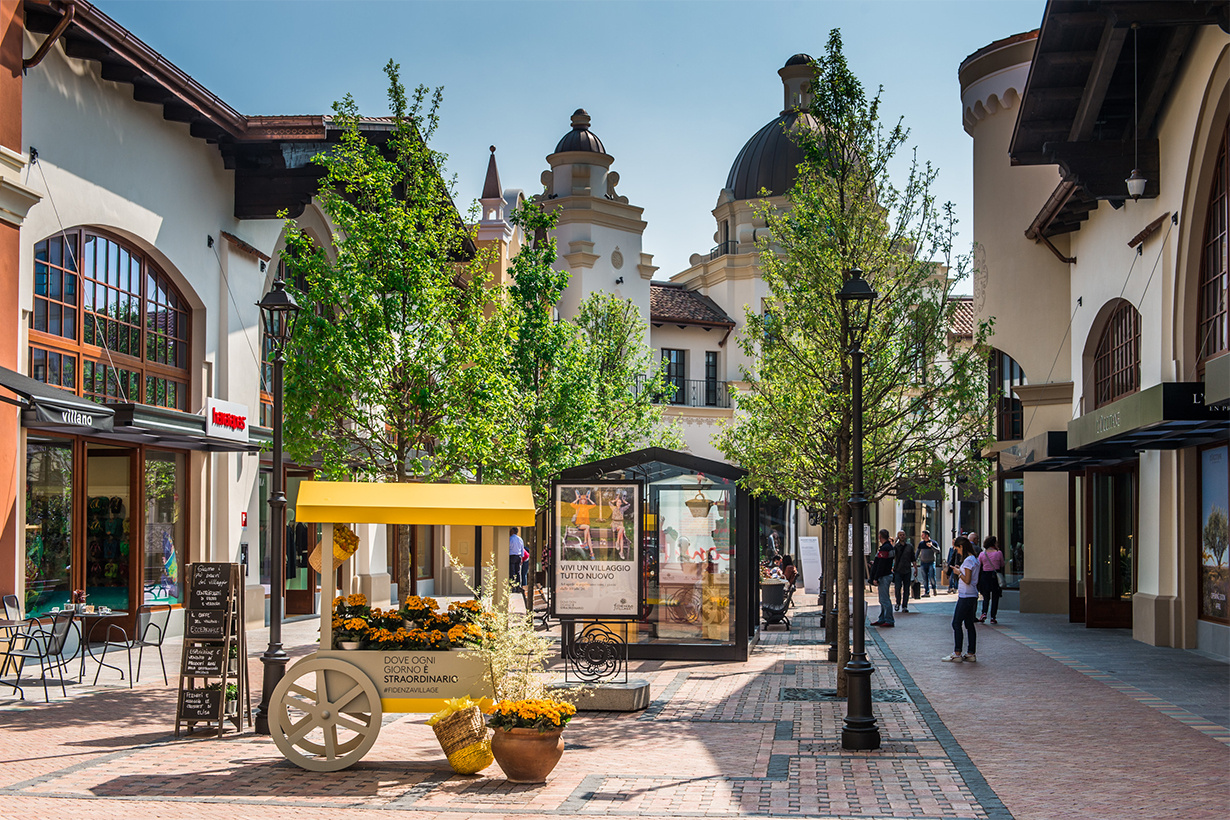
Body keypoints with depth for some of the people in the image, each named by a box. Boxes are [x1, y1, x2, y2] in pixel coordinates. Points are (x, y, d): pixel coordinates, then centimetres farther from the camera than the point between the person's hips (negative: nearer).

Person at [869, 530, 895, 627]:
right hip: (888, 575, 11)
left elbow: (881, 565, -22)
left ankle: (890, 621, -5)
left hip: (884, 577, -11)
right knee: (883, 599, 16)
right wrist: (875, 563, 35)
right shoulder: (890, 547, 13)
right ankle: (882, 619, 23)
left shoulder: (884, 548, -19)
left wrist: (875, 578, -20)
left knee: (885, 599, -7)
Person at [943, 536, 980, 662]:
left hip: (966, 597, -10)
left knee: (956, 624, -5)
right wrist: (960, 570, 14)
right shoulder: (974, 559, 14)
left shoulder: (968, 560, -15)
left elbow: (967, 580, -20)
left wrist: (959, 573, -6)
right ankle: (972, 654, 10)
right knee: (969, 625, 10)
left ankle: (957, 654, -6)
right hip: (972, 596, 10)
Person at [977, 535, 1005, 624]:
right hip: (995, 576, -2)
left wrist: (977, 579, 12)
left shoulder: (982, 554, 1)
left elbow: (978, 567, 3)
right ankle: (993, 617, 5)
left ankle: (984, 613, -9)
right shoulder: (998, 553, -6)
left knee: (986, 597, 13)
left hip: (985, 576, 2)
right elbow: (1002, 565, 7)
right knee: (995, 597, 8)